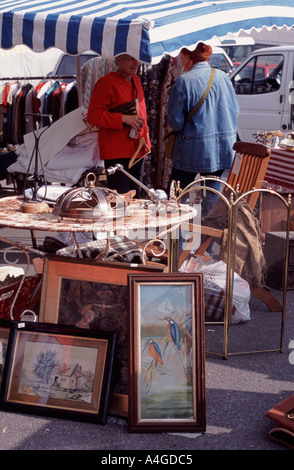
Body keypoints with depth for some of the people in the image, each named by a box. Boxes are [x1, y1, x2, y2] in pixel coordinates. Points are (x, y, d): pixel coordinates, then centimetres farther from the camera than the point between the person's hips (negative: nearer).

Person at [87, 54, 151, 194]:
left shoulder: (135, 79, 15)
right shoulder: (106, 82, -11)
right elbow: (93, 115, -18)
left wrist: (145, 136, 20)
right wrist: (124, 118, -21)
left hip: (137, 150, 8)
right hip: (116, 153, -8)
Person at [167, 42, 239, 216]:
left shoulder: (184, 81, -10)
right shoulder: (222, 76, 4)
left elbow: (175, 120, -10)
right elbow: (235, 110, 12)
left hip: (193, 148, -4)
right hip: (223, 146, 5)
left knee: (179, 190, 8)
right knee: (213, 188, 11)